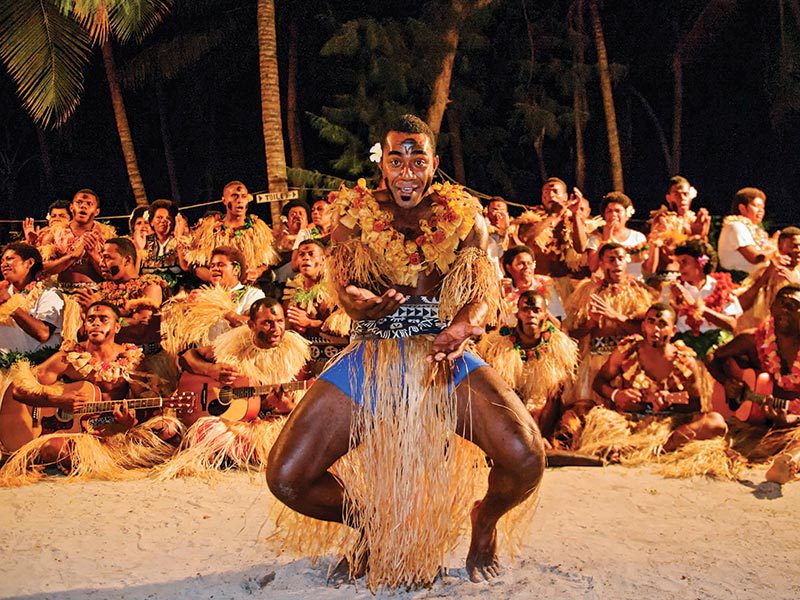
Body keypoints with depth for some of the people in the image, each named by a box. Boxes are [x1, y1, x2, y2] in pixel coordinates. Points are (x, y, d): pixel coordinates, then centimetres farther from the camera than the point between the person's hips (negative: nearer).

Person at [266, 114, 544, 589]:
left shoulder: (463, 214, 3)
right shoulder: (355, 214, 4)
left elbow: (487, 289, -9)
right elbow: (345, 289, -8)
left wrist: (465, 324, -34)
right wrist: (366, 303, -35)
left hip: (445, 355, -1)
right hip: (371, 357, 1)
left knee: (526, 458, -26)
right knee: (286, 478, -14)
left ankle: (487, 519, 14)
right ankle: (369, 523, 20)